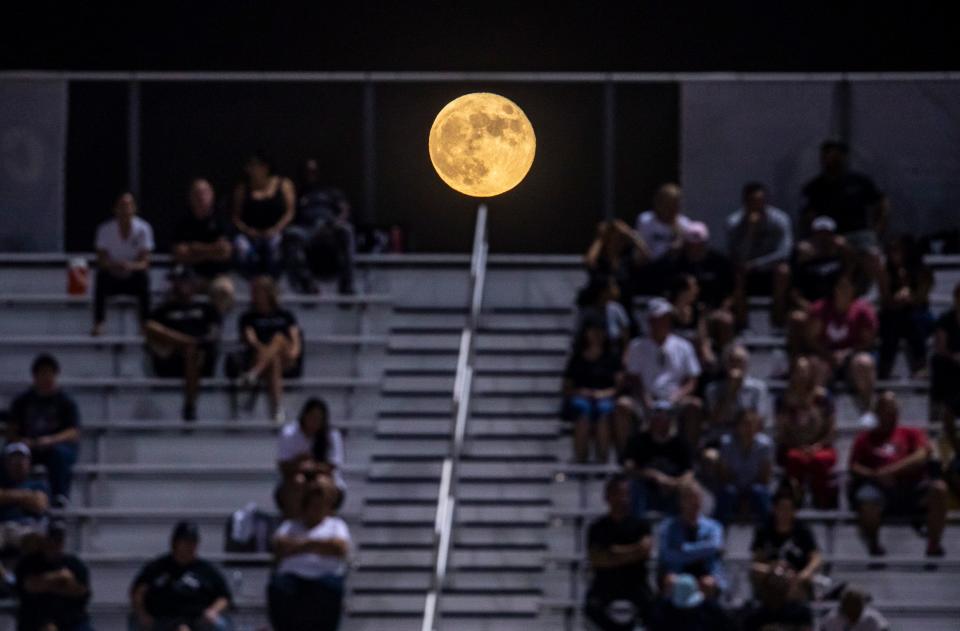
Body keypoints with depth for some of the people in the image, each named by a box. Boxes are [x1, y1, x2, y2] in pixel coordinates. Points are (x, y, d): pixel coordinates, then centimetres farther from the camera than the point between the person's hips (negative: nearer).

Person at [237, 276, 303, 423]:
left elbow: (296, 339, 9)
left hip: (287, 363, 1)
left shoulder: (285, 316, 25)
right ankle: (277, 407, -59)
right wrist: (264, 350, -22)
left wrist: (294, 351, -16)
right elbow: (250, 340, 0)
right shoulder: (249, 318, 20)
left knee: (279, 338, -33)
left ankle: (253, 373, -58)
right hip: (259, 360, -1)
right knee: (274, 361, -40)